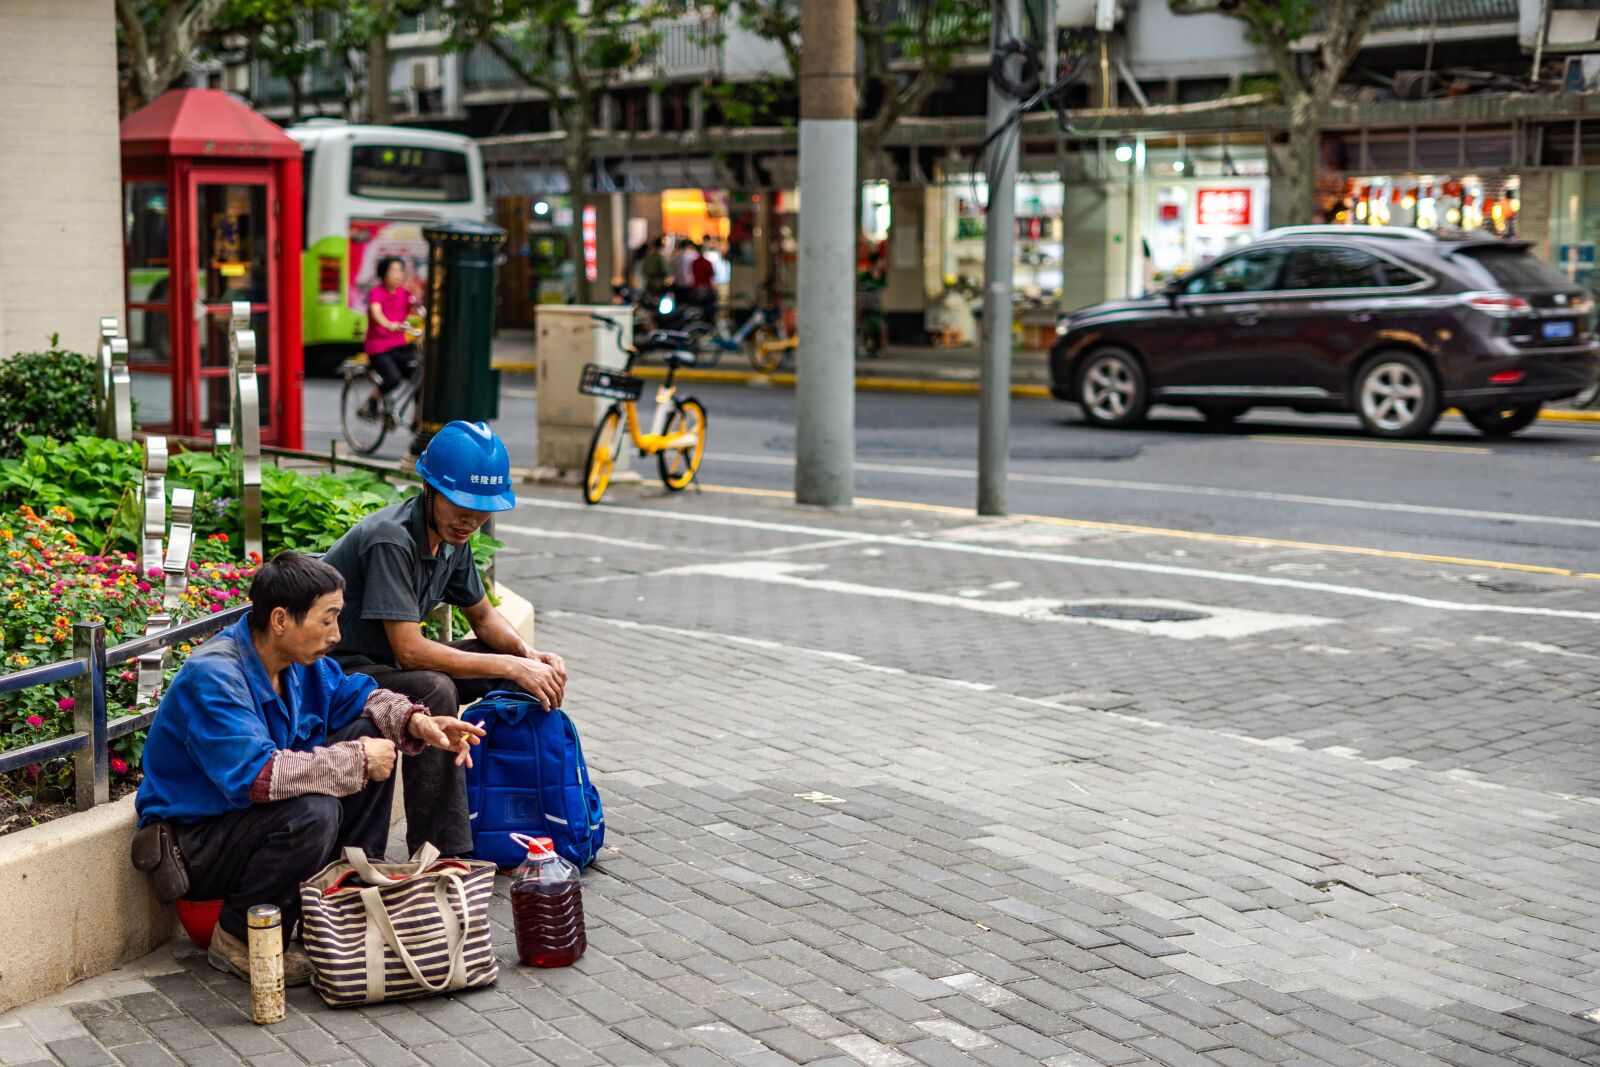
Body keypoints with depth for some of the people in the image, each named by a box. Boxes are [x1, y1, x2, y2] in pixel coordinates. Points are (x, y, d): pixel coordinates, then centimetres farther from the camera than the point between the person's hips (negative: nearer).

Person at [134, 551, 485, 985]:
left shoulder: (295, 657, -2)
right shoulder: (213, 677, -28)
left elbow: (356, 696, 14)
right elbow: (257, 775, -37)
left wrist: (416, 722, -7)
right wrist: (356, 762, -29)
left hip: (251, 813, 9)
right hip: (195, 845, -9)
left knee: (370, 733, 0)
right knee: (313, 813, -35)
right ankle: (237, 938, -13)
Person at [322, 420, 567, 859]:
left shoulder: (452, 536, 1)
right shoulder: (392, 539, -27)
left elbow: (484, 616, 14)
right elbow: (410, 650, -31)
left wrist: (529, 654, -8)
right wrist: (511, 666, -28)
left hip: (390, 663, 9)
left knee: (522, 668, 2)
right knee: (434, 690, -36)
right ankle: (439, 855, -33)